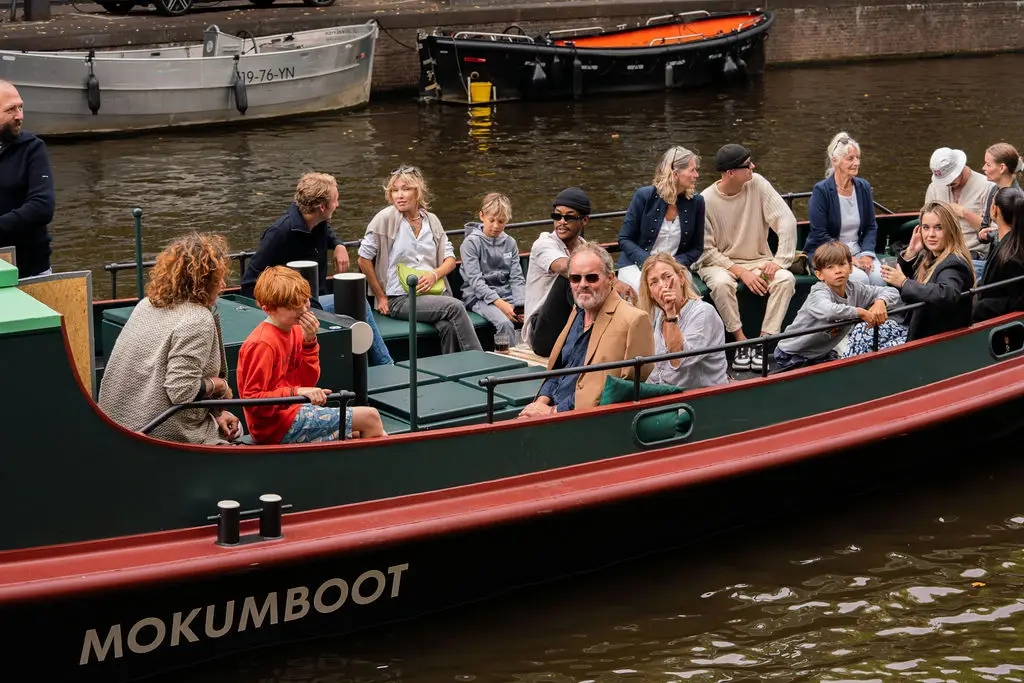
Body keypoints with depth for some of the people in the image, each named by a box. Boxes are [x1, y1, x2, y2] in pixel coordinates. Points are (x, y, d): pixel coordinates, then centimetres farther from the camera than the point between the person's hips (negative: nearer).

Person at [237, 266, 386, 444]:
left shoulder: (294, 331, 8)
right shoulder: (263, 344, -21)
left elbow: (307, 382, 8)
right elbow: (252, 399, -22)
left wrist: (309, 341, -4)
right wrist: (296, 392, -28)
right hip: (278, 426, -9)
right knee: (370, 417, -6)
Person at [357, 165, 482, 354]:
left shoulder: (431, 220, 12)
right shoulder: (386, 218, -3)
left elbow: (450, 259, 16)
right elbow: (364, 259, -3)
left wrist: (434, 275, -6)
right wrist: (381, 297, -2)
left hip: (435, 292, 4)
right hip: (400, 299, -4)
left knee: (449, 327, -30)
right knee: (455, 307, -27)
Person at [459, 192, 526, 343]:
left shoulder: (509, 243, 12)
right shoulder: (471, 243, -3)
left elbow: (517, 278, 8)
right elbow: (475, 280, -11)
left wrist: (521, 304, -11)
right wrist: (499, 303, -22)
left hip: (506, 293, 5)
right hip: (479, 296, -5)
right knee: (504, 323, -33)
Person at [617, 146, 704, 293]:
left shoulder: (696, 202, 2)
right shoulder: (645, 196, -6)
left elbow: (697, 248, 10)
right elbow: (624, 239, -2)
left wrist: (677, 262, -12)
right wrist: (649, 263, -17)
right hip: (636, 265, -2)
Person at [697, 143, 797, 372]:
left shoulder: (757, 184, -8)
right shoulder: (706, 201, -14)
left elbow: (787, 220, -10)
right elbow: (706, 251, -12)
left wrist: (779, 261, -18)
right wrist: (740, 272, -21)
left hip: (758, 260, 3)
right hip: (719, 262, -3)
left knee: (786, 279, -26)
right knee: (721, 283, -37)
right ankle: (742, 343, -22)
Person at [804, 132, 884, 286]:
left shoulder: (863, 187, 8)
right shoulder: (821, 191, -11)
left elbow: (871, 227, 12)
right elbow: (819, 235, -13)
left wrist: (867, 254, -7)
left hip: (857, 249, 5)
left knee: (878, 277, -24)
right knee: (860, 279, -31)